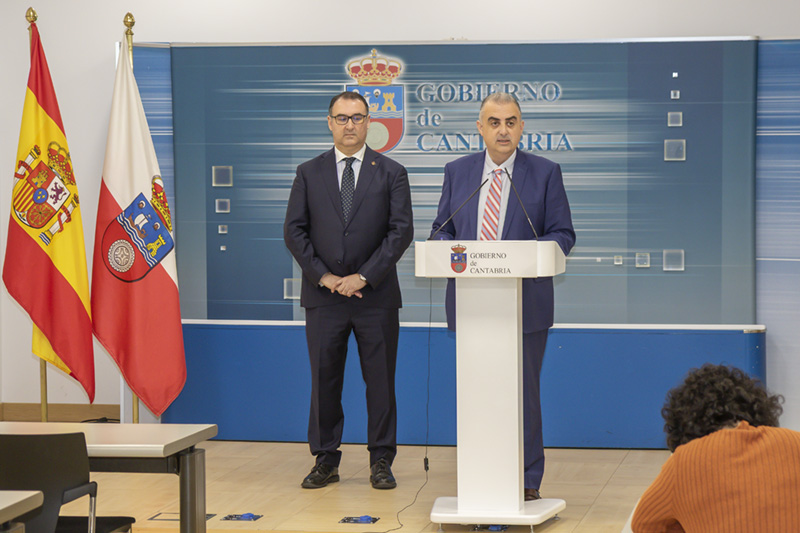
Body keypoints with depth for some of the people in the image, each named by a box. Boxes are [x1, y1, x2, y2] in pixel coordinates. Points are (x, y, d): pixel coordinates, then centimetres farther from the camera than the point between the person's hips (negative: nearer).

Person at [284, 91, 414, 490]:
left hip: (376, 294, -1)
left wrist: (365, 276, -12)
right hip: (323, 294, 1)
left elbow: (401, 230, -3)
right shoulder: (309, 173, 9)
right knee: (324, 380, 4)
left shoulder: (391, 173, 5)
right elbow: (294, 231, 4)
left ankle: (381, 461, 10)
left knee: (381, 380, 2)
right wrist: (322, 276, -8)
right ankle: (325, 460, 13)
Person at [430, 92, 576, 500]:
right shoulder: (457, 172, 10)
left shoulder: (545, 173, 3)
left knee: (523, 391, 1)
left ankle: (527, 481, 9)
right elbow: (441, 230, 12)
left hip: (526, 303, -2)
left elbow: (563, 235, 1)